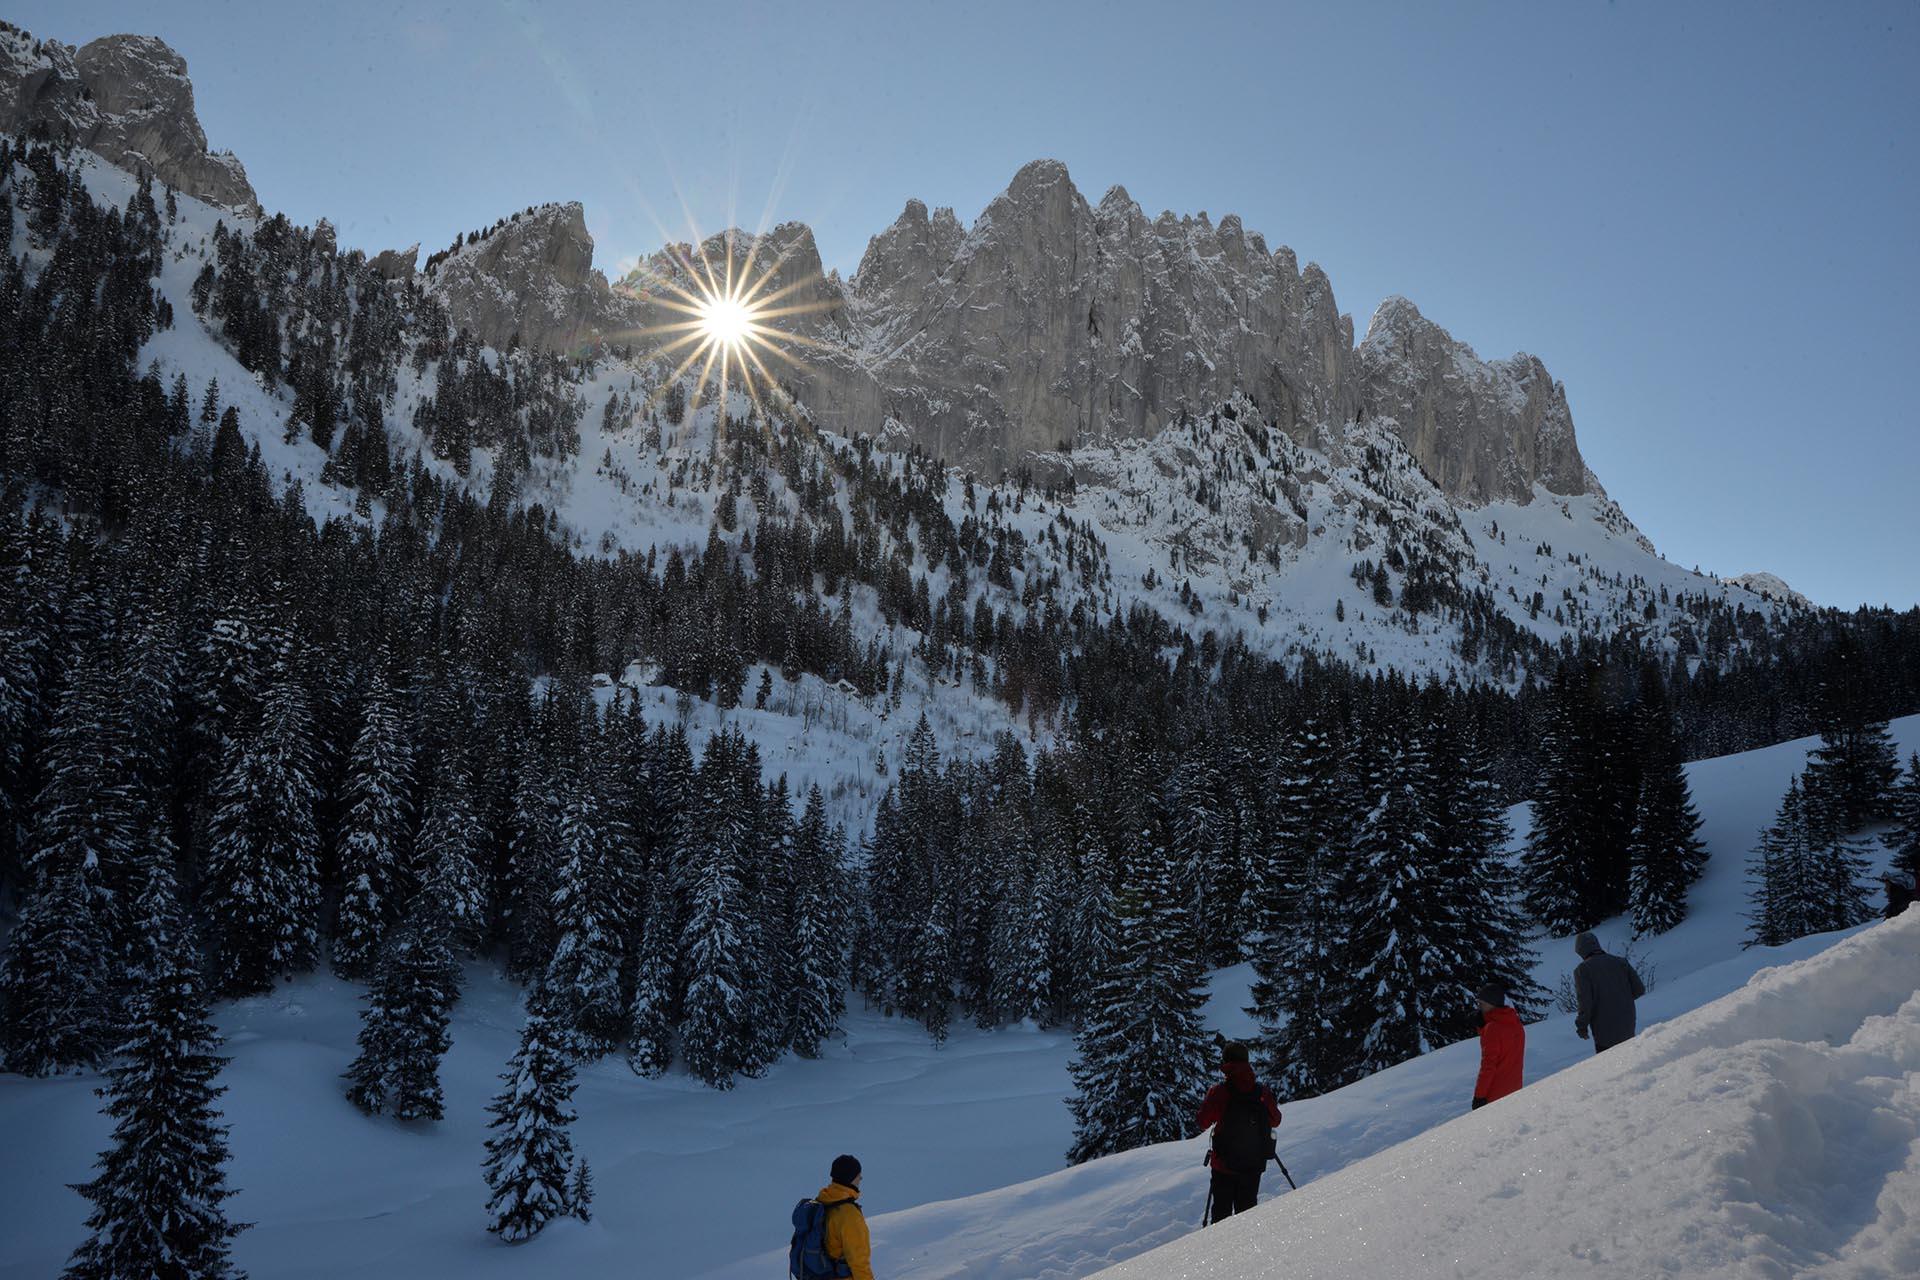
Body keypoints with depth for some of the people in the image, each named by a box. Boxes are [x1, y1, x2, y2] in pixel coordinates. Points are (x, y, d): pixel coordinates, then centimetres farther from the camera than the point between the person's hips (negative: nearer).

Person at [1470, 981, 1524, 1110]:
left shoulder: (1492, 1028, -17)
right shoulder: (1516, 1023, 7)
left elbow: (1488, 1064, -18)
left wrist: (1479, 1094, -14)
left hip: (1493, 1094, -8)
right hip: (1514, 1090, 8)